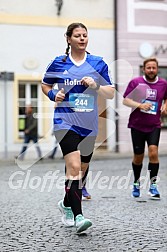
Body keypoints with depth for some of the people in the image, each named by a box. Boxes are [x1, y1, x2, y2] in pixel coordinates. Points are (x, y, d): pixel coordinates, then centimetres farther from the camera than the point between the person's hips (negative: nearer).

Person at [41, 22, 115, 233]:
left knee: (82, 169, 12)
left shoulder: (98, 63, 5)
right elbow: (45, 85, 16)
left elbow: (110, 93, 4)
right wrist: (53, 95, -4)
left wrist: (96, 85, -14)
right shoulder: (58, 63, 2)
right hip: (66, 122, -3)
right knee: (74, 166, -19)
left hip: (89, 125, 3)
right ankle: (78, 216, -19)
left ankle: (66, 204, 37)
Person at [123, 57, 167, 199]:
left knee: (153, 151, -18)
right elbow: (125, 100, -5)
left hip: (154, 125, 1)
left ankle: (153, 185, -8)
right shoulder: (135, 82, -4)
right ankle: (136, 183, 31)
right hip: (137, 125, -1)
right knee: (138, 157, 7)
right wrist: (140, 105, -21)